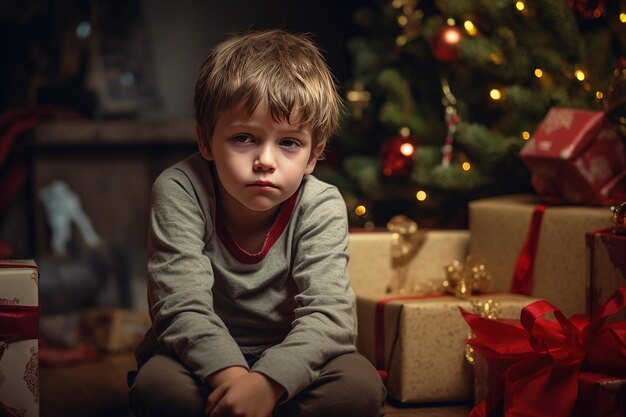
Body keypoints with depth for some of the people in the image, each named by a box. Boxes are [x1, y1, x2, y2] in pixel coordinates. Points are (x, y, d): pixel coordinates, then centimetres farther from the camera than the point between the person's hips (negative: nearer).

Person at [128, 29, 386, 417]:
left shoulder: (321, 208, -14)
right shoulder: (180, 190, -17)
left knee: (361, 385, -27)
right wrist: (228, 373, -42)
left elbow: (329, 315, -24)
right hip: (202, 362, -1)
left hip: (285, 364, 2)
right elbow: (182, 306, -23)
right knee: (158, 384, -34)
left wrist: (269, 382, -43)